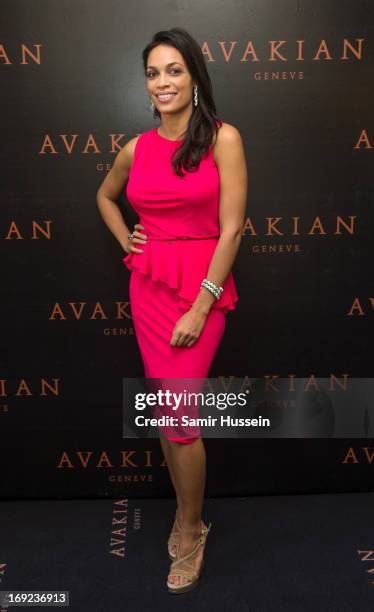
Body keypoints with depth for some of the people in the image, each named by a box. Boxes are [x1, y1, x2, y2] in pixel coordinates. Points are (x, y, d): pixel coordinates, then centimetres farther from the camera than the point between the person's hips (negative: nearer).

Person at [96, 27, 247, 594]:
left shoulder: (222, 138, -8)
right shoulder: (137, 148, 6)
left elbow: (231, 229, -12)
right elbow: (105, 195, 27)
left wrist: (199, 308, -14)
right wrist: (124, 239, 9)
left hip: (203, 286, -4)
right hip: (148, 286, 4)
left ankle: (190, 530, 19)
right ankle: (189, 514, 31)